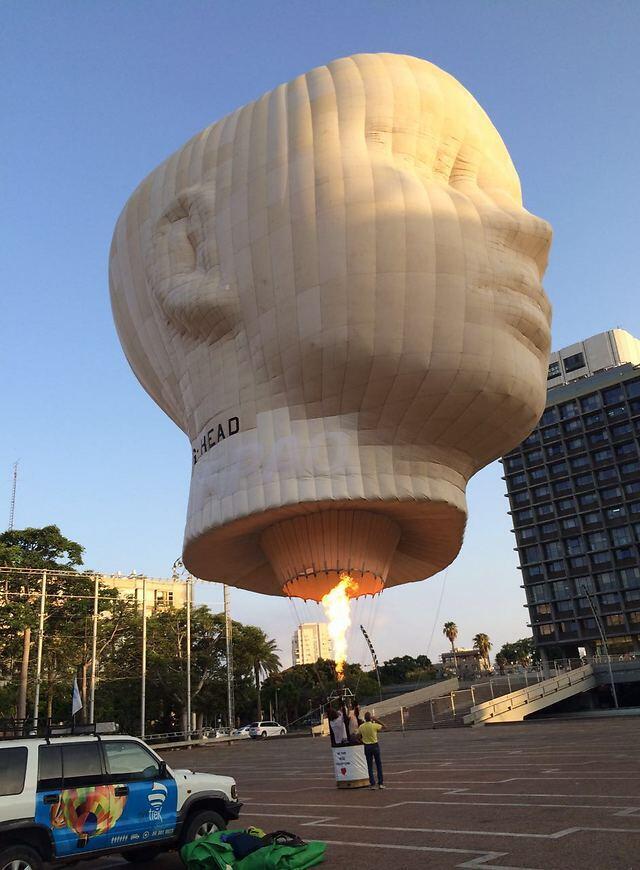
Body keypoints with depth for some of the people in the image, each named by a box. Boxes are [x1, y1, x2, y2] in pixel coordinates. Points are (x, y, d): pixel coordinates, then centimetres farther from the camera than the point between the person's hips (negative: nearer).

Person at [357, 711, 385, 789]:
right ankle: (380, 783, 11)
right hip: (375, 745, -2)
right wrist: (376, 720, 1)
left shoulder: (361, 727, -7)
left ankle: (372, 783, 8)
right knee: (379, 764, 10)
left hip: (367, 747, 2)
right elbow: (384, 726, 1)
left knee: (370, 766, 10)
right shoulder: (374, 725, -14)